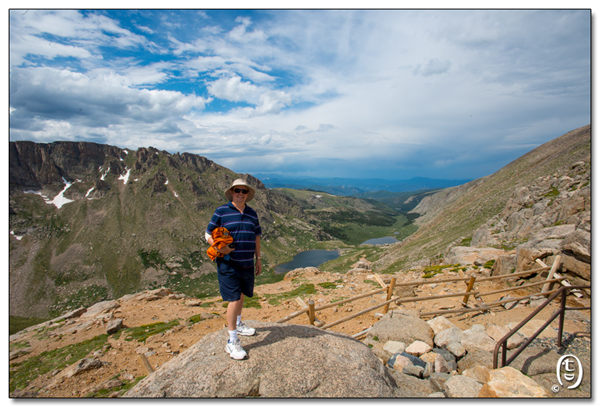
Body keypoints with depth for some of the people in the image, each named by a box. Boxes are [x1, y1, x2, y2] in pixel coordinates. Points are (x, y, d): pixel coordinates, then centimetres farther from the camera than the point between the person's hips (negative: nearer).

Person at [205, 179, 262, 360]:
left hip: (247, 264, 6)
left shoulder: (252, 214, 9)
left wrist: (258, 260, 16)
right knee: (234, 299, -7)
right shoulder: (221, 211, -6)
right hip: (228, 263, -5)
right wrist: (219, 247, -23)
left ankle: (238, 324, 44)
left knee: (241, 295, 20)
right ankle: (232, 341, 6)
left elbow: (256, 238, 16)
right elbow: (209, 235, -4)